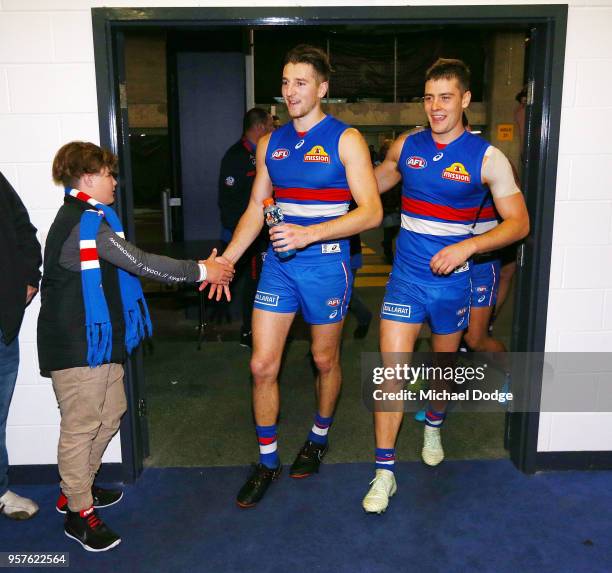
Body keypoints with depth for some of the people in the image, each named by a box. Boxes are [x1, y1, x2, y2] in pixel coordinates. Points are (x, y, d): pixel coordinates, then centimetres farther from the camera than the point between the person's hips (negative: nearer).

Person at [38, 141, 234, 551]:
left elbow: (128, 265, 13)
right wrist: (200, 271, -17)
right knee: (81, 425, 1)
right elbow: (139, 262, -23)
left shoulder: (88, 219, 15)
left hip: (99, 340, 11)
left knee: (109, 414, 19)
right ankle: (79, 512, 16)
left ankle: (78, 488, 36)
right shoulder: (85, 223, -19)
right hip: (77, 344, -11)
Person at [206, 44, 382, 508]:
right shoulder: (271, 144, 9)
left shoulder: (345, 140, -7)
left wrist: (310, 233, -26)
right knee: (262, 366, 2)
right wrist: (226, 261, 3)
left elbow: (371, 212, -15)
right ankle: (267, 462, 20)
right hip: (278, 264, 4)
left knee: (325, 360, 13)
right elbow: (256, 210, 13)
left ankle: (319, 437, 39)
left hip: (326, 265, -4)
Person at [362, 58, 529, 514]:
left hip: (452, 281, -1)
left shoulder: (487, 158, -8)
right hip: (406, 278, 1)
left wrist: (466, 247, -22)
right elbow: (372, 185, 20)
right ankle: (385, 471, 5)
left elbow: (519, 223, -9)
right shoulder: (406, 146, 1)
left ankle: (434, 426, 50)